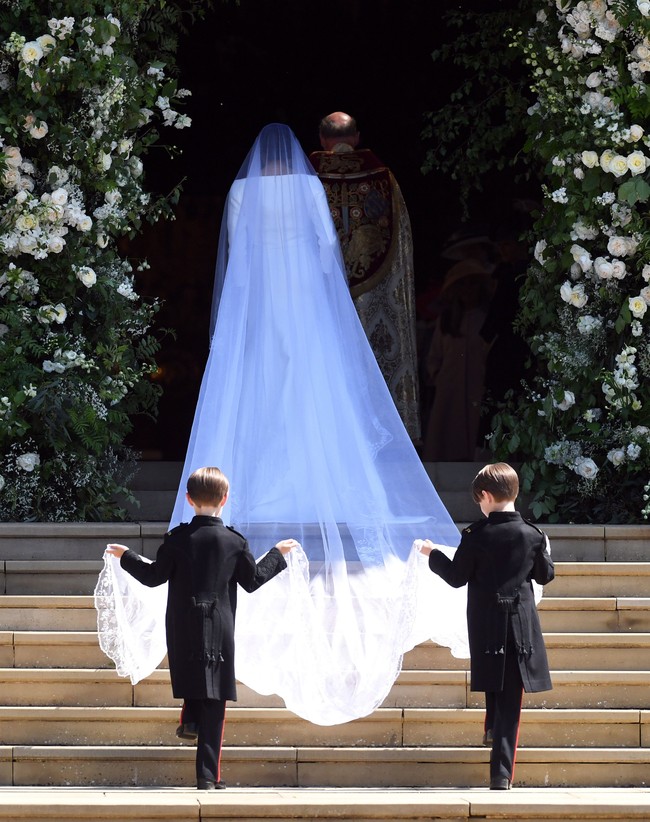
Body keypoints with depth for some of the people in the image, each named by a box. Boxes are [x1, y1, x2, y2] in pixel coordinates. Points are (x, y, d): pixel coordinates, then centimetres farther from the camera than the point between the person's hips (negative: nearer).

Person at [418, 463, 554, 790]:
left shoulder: (476, 535, -8)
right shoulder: (532, 535, -3)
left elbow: (456, 577, -3)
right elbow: (545, 575, 8)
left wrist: (434, 555, 14)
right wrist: (543, 550, 27)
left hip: (485, 624, -1)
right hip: (521, 625, 1)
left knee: (494, 686, 26)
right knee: (511, 699, 0)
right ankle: (501, 772, -5)